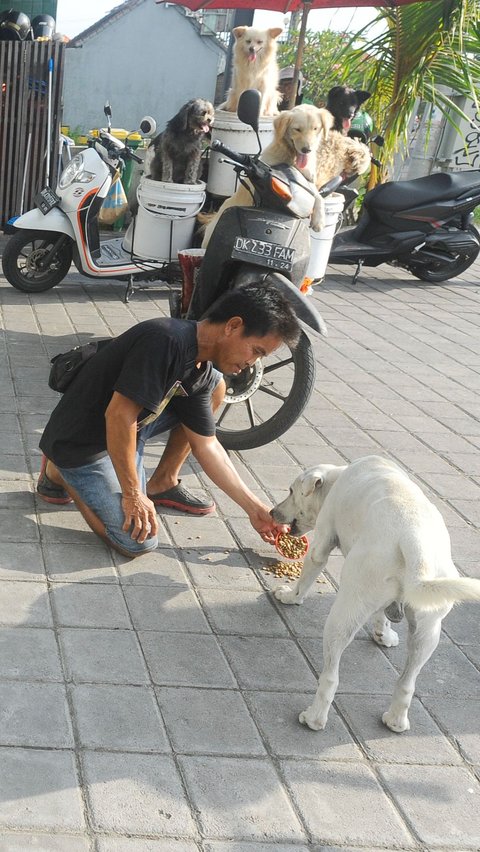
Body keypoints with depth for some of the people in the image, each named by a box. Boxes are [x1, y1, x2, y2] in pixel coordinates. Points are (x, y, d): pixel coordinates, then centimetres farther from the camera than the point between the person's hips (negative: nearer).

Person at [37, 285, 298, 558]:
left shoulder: (200, 373, -2)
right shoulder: (166, 340, -30)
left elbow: (206, 445, 6)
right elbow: (118, 415, -32)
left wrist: (254, 508, 6)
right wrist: (132, 494, -24)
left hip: (123, 433, 8)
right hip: (80, 445, -8)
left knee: (215, 388, 5)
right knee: (139, 542, -17)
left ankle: (163, 483, 13)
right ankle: (58, 472, 4)